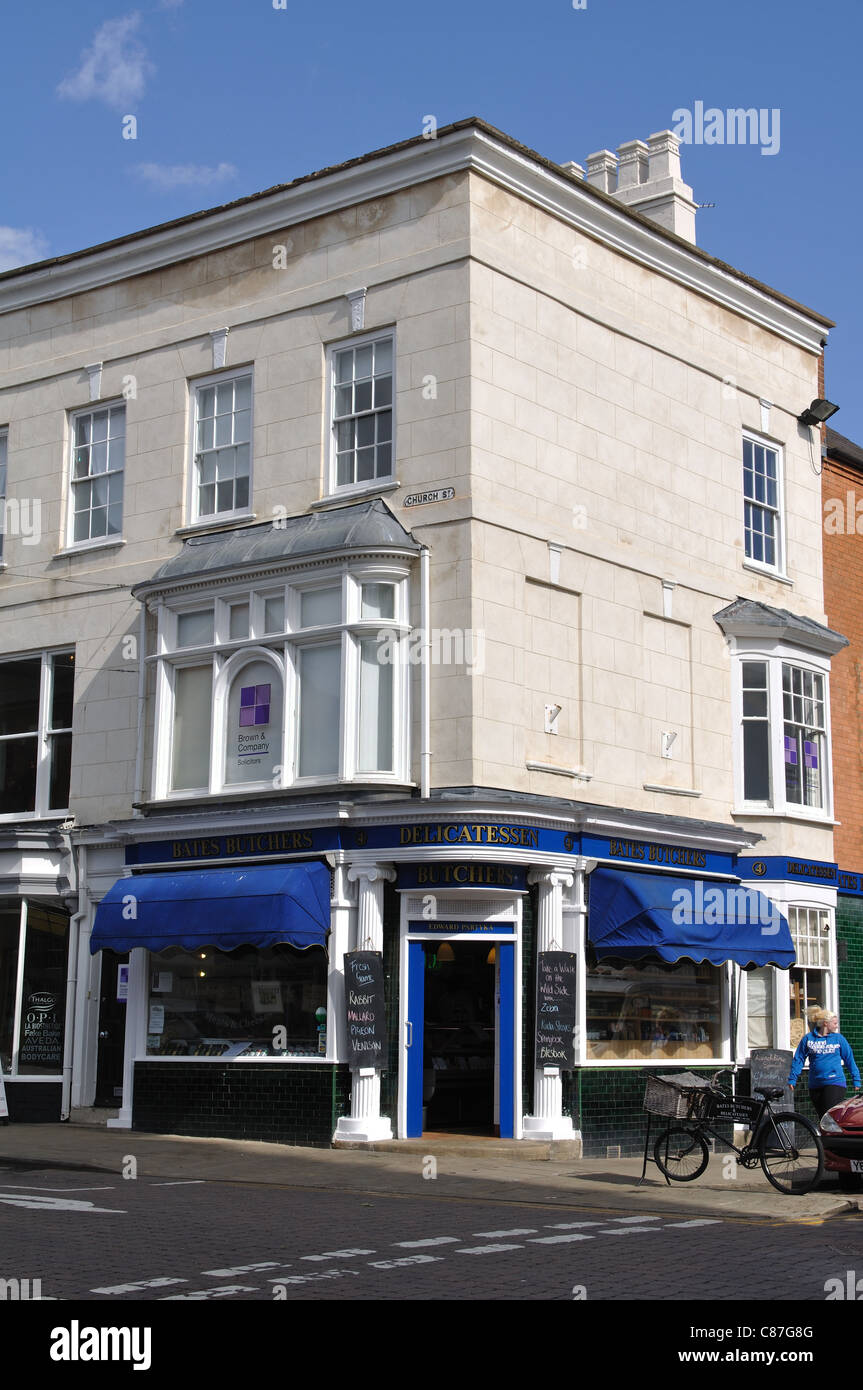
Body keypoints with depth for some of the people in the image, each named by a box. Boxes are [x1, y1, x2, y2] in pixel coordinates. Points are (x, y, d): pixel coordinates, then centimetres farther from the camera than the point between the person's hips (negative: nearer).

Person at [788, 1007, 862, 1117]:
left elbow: (849, 1060, 10)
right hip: (815, 1085, 2)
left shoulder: (839, 1038, 6)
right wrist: (792, 1079, 4)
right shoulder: (808, 1038, 5)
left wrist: (856, 1080, 8)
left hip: (835, 1083, -2)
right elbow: (798, 1060, 8)